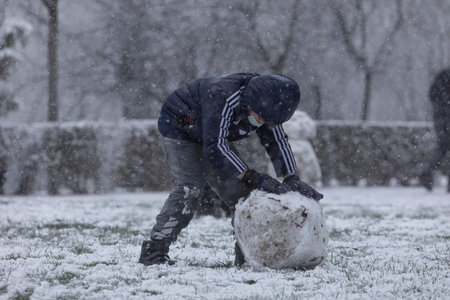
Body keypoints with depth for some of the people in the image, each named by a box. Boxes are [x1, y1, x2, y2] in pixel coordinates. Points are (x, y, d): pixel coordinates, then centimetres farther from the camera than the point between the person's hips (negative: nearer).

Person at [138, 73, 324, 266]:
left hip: (214, 137, 7)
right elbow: (215, 147, -41)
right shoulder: (222, 98, -40)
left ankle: (247, 254, -1)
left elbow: (278, 141, -6)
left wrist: (292, 180, -19)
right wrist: (254, 178, -43)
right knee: (190, 188, -25)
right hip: (178, 129, -7)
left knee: (239, 189, -5)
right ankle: (153, 251, -25)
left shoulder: (266, 106, -16)